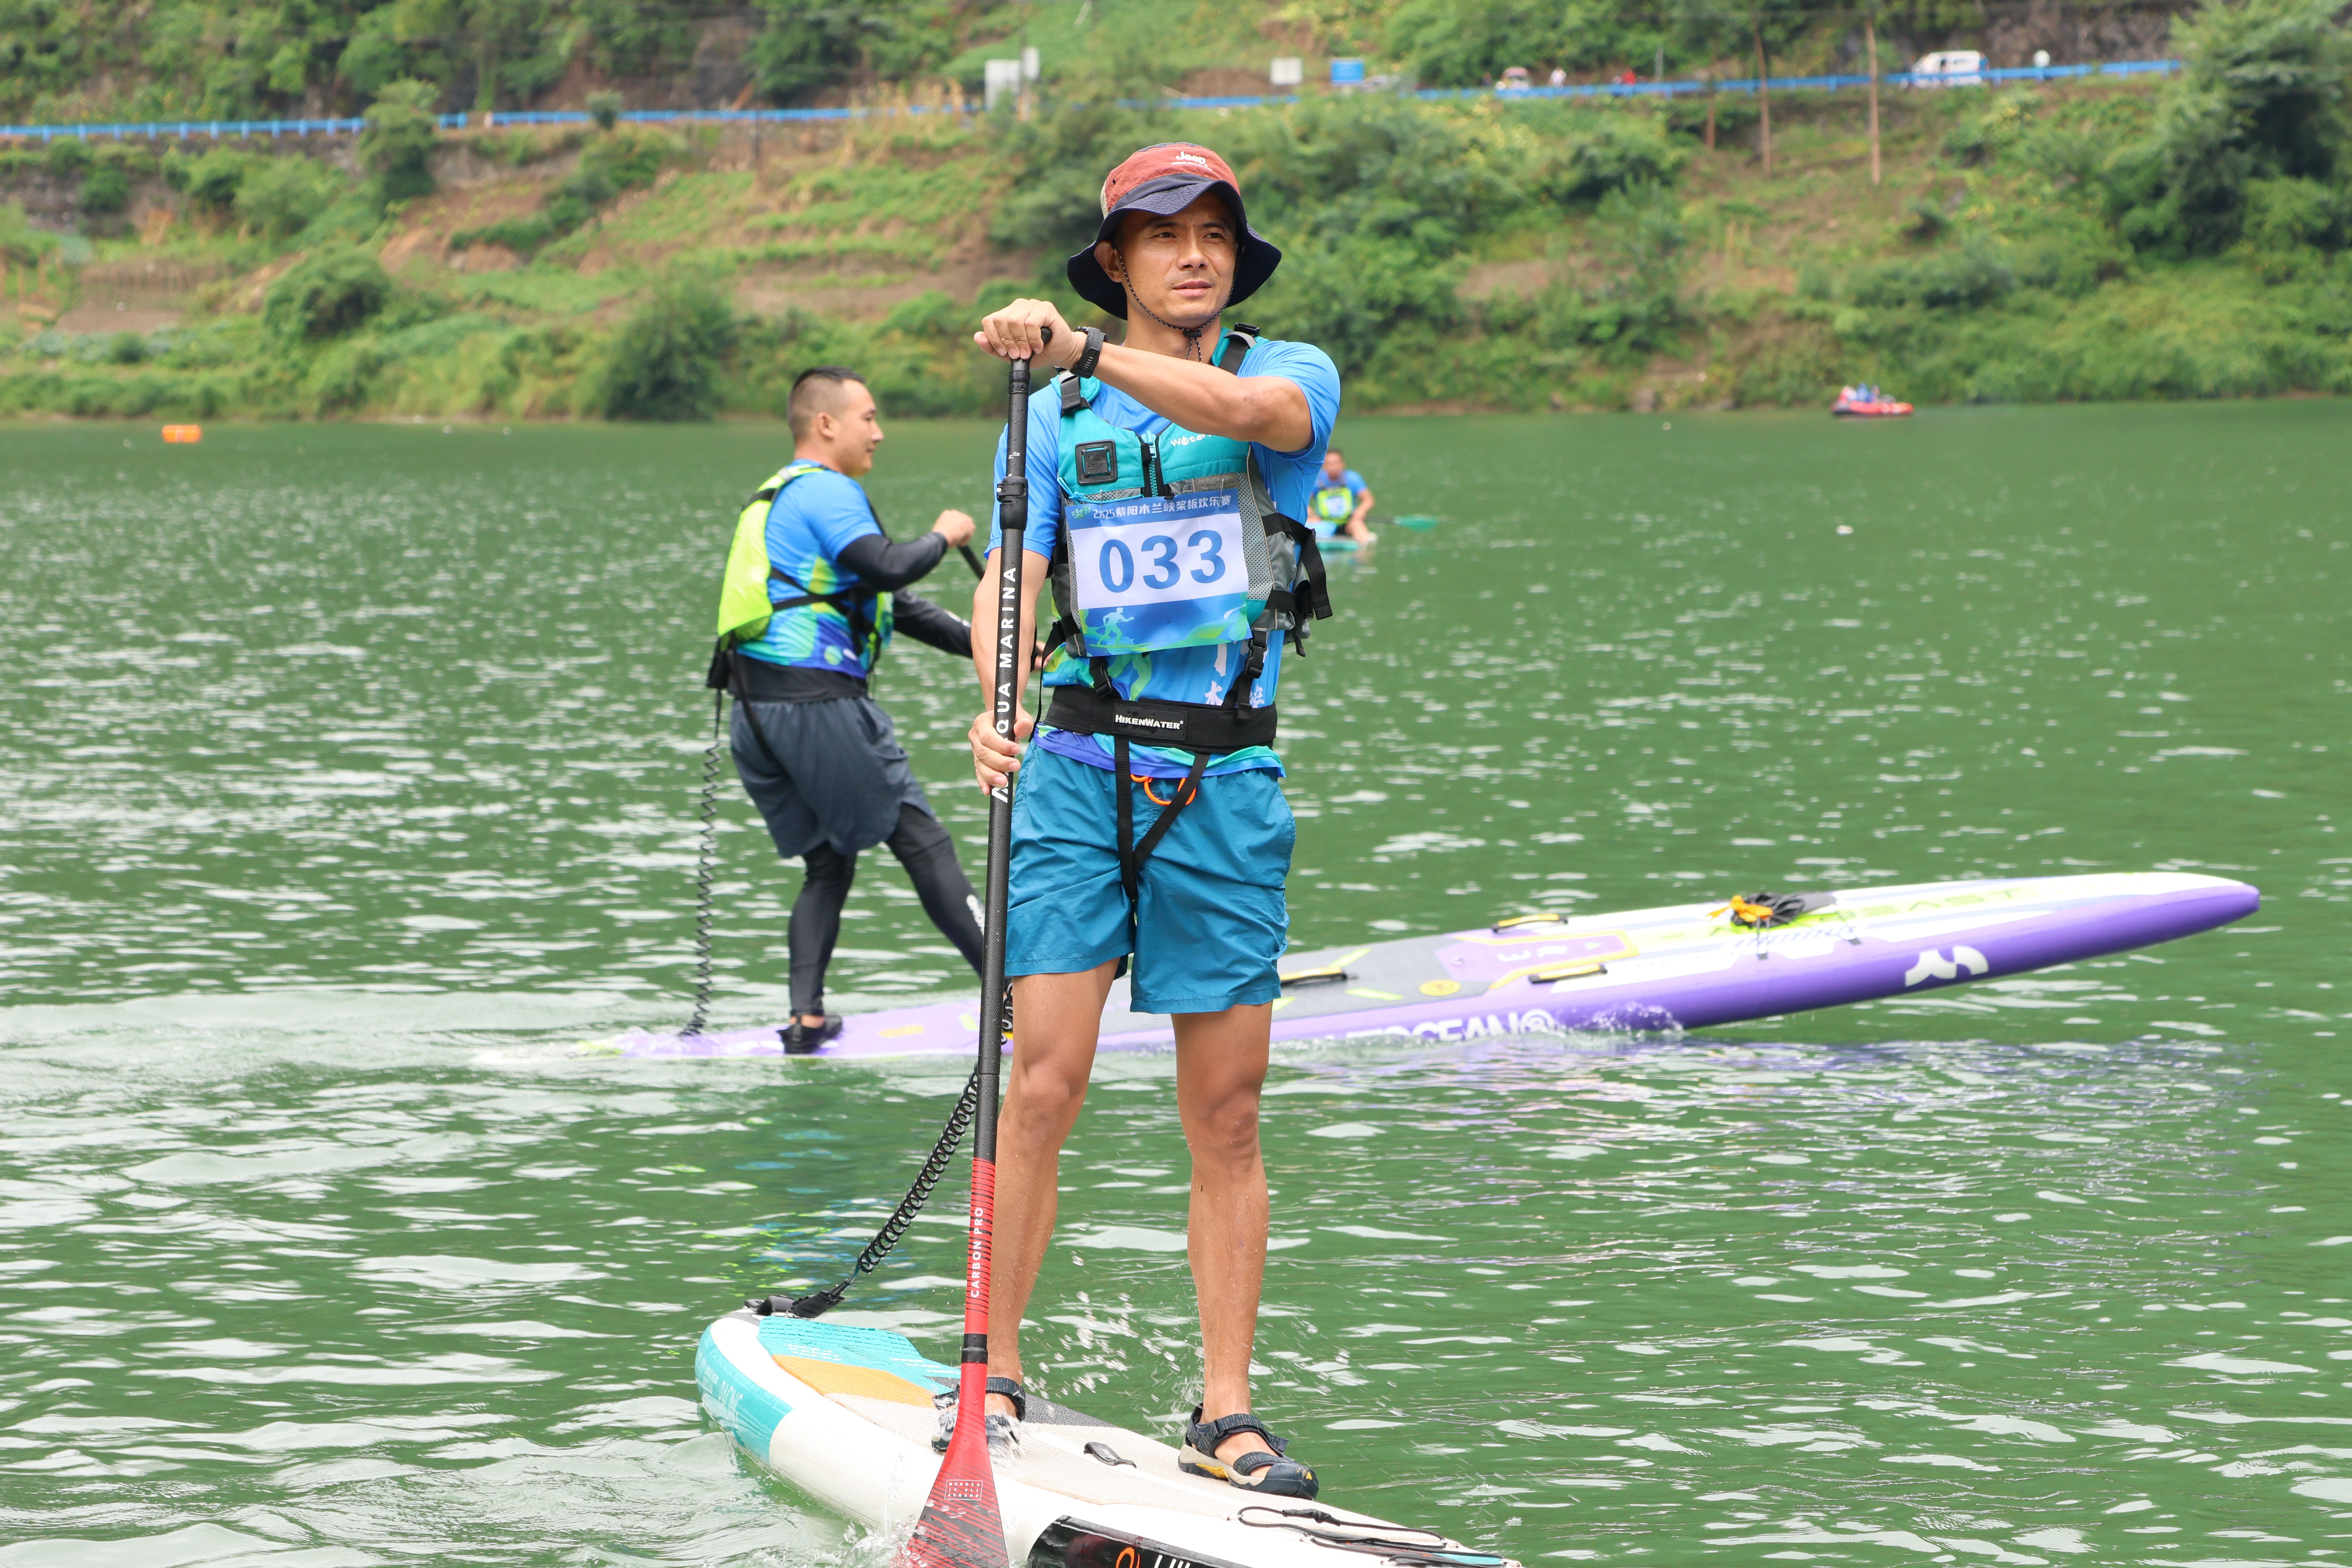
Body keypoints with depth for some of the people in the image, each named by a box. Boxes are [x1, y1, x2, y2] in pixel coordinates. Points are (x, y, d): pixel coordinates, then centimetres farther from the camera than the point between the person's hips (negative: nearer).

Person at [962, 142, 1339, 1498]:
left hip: (1229, 784, 0)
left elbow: (1253, 410, -22)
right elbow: (1010, 581, -2)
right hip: (1081, 768, 0)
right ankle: (994, 1380, 1)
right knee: (1045, 1080, -8)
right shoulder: (1056, 415, 9)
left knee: (1227, 1114, 2)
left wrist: (1085, 351, -32)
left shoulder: (1295, 372, 3)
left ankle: (1227, 1415, 7)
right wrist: (994, 706, -22)